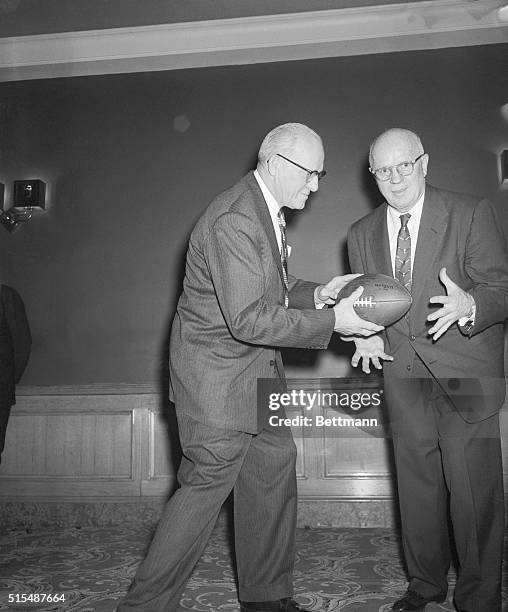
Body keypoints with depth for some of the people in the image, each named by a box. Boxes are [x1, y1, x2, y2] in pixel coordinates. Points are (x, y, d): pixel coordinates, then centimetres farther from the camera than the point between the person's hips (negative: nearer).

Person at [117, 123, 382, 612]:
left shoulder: (268, 212, 10)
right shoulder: (233, 221, -24)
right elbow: (249, 319, -27)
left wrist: (315, 293, -1)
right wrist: (331, 321, -23)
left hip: (257, 369, 10)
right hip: (217, 371, -10)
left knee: (273, 469, 14)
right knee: (208, 482, -2)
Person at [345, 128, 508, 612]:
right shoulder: (362, 234, 8)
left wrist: (469, 306, -32)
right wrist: (366, 334, -7)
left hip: (465, 374, -4)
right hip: (403, 376, 4)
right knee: (416, 487, 14)